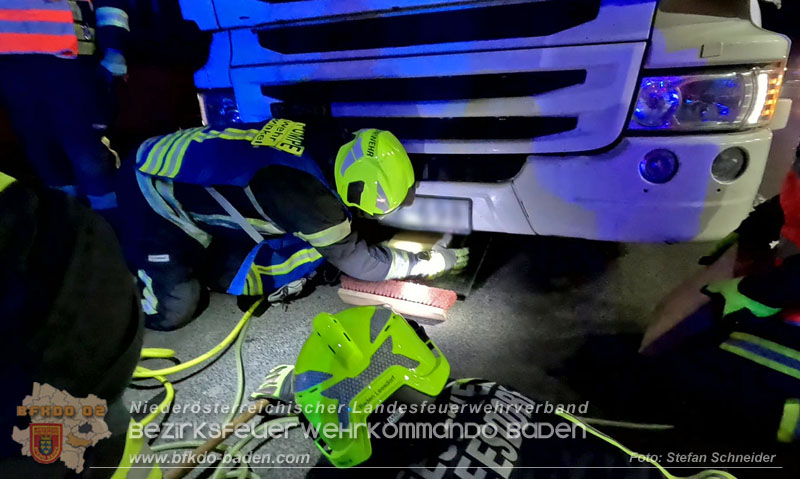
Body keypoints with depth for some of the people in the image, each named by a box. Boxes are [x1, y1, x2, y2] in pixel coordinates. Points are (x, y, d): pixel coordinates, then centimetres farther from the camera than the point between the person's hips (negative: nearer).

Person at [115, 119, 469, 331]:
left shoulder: (327, 145, -13)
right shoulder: (305, 193, -35)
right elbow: (355, 260, -21)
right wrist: (429, 264, -12)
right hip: (153, 186, -7)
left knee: (230, 274, 3)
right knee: (171, 312, -8)